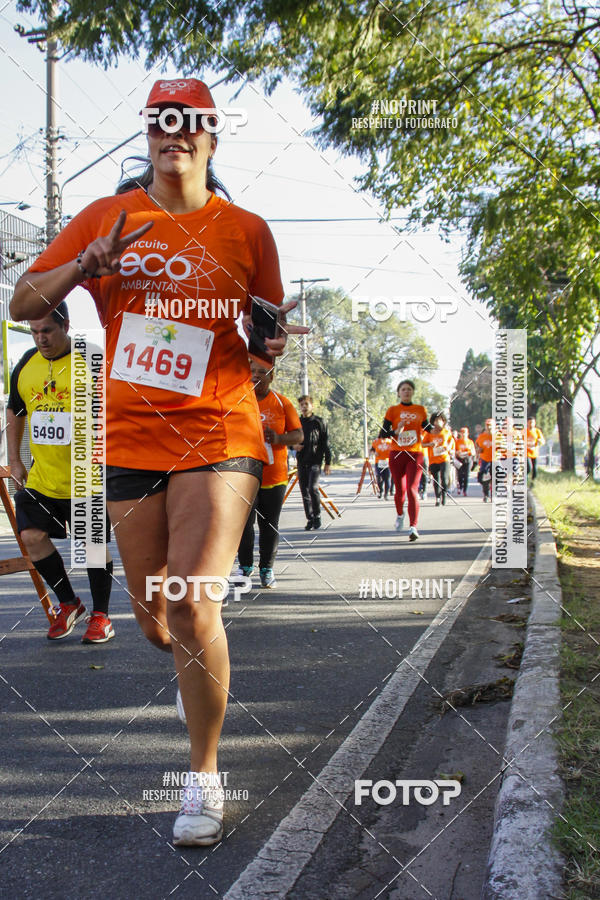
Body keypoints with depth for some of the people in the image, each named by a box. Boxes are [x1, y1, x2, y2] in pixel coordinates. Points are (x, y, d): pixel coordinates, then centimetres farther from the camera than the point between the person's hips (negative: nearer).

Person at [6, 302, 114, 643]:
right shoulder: (26, 365, 7)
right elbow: (15, 412, 19)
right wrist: (15, 459, 13)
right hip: (41, 477, 5)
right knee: (32, 536, -3)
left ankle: (101, 616, 19)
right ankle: (69, 604, 18)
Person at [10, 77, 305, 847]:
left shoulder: (246, 231, 4)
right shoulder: (106, 218, 7)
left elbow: (270, 333, 14)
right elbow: (21, 304, 5)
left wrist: (273, 342, -11)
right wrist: (90, 263, -12)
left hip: (219, 437, -2)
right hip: (130, 441, 3)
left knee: (192, 608, -14)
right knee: (153, 618, 11)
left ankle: (204, 778, 6)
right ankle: (192, 665, 49)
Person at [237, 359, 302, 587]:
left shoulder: (282, 403, 3)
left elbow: (298, 434, 4)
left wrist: (279, 438, -15)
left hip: (274, 475, 0)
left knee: (269, 525, 5)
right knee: (244, 523, -1)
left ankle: (267, 569, 17)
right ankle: (245, 565, 17)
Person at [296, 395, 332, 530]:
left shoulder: (319, 422, 1)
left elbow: (326, 443, 2)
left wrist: (328, 462, -2)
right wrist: (294, 445, -4)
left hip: (315, 460, -4)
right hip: (301, 461, 4)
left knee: (313, 488, -17)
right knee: (304, 491, 3)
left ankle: (317, 516, 0)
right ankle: (310, 519, 11)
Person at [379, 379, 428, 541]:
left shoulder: (421, 410, 8)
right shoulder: (393, 410, 2)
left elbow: (427, 428, 20)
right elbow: (382, 434, -2)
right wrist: (396, 431, -20)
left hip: (415, 455, 0)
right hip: (397, 455, 0)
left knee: (412, 489, -15)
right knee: (400, 490, 9)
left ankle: (413, 527, -19)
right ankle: (400, 514, 41)